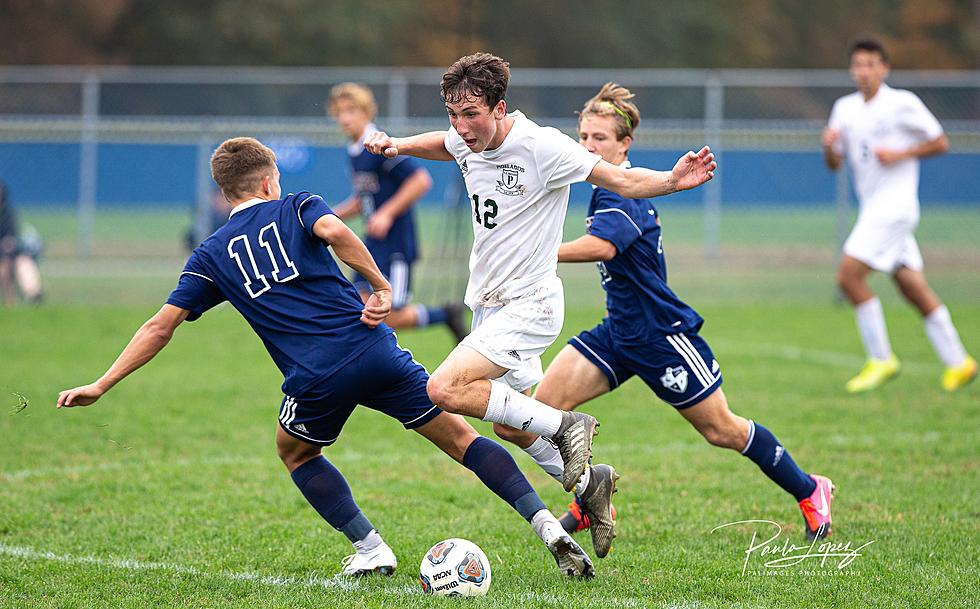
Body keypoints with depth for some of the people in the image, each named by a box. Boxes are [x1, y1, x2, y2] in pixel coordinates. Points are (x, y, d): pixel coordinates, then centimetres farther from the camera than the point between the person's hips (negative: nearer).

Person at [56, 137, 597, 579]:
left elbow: (160, 326, 14)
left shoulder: (212, 255, 17)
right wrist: (380, 286, -4)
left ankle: (370, 549, 18)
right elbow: (334, 232, -11)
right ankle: (547, 526, -3)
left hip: (315, 378, 0)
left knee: (295, 452, 30)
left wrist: (101, 385, 18)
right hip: (374, 350, 0)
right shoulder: (295, 208, 14)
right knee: (458, 436, 9)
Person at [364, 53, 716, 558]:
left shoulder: (542, 147, -21)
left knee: (446, 389, -25)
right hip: (488, 303, 8)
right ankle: (590, 483, 38)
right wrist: (397, 146, 5)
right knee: (512, 425, 19)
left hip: (529, 306, -8)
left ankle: (565, 425, -14)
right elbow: (444, 145, 24)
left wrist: (671, 181, -35)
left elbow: (621, 180, -17)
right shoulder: (467, 141, -1)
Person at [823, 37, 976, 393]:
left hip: (894, 205, -7)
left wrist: (900, 154, -15)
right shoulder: (845, 108, 12)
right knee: (913, 288, 8)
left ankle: (881, 360, -8)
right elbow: (834, 163, 14)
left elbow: (940, 143, -2)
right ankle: (958, 362, 15)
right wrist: (829, 146, -8)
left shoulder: (903, 104, -6)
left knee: (849, 275, -16)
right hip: (872, 207, 7)